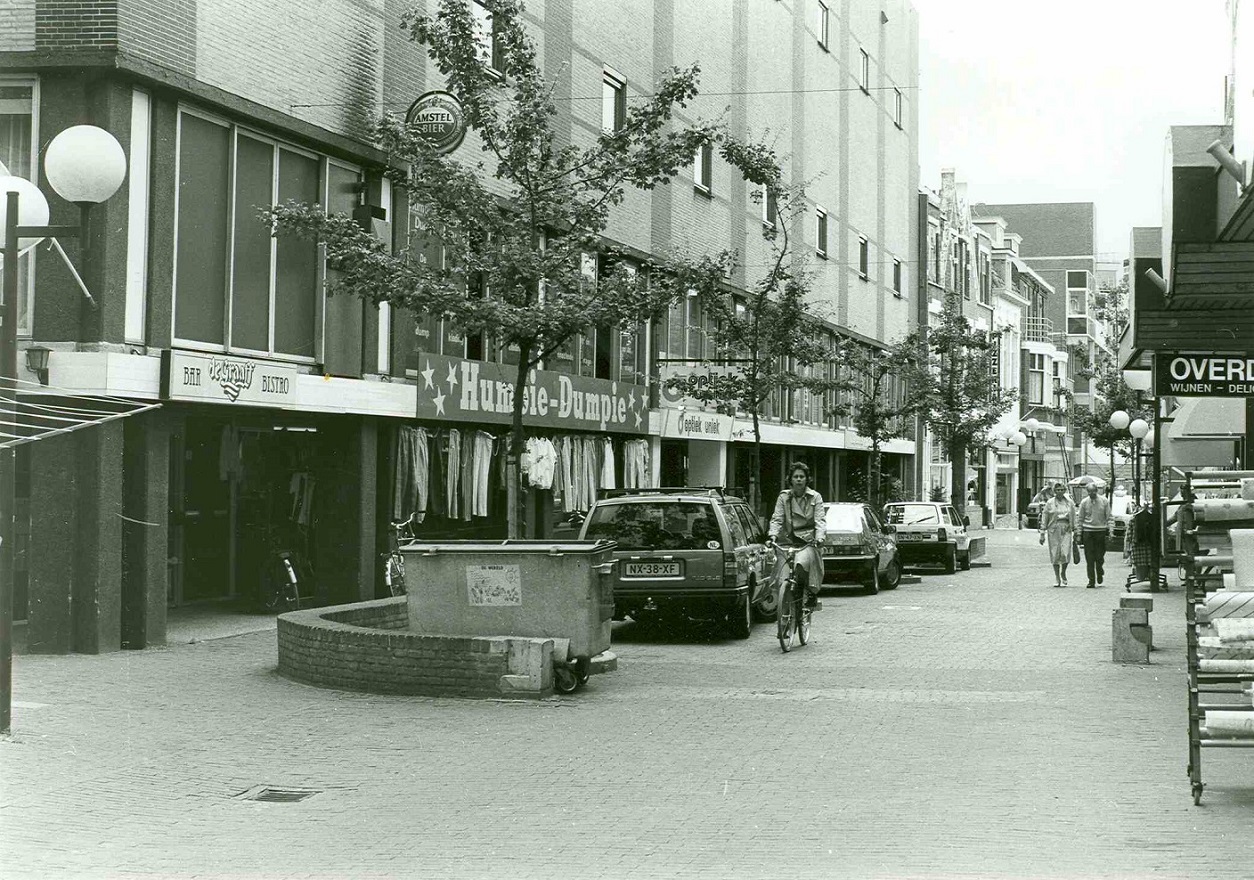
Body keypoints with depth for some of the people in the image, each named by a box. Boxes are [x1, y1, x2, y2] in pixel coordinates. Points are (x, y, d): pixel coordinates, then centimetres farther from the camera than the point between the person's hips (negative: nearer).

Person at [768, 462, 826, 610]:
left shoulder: (815, 497, 7)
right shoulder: (784, 497, 10)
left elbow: (820, 520, 0)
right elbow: (776, 519, 4)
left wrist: (819, 537, -19)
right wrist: (773, 535, -15)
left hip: (808, 542, -2)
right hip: (787, 541, 2)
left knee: (802, 563, -30)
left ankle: (811, 593, -9)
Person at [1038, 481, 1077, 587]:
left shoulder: (1070, 502, 7)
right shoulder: (1049, 503, 3)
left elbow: (1074, 518, 12)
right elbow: (1044, 518, 4)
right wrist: (1042, 534, 1)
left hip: (1066, 530, 0)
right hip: (1053, 530, 0)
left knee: (1065, 553, -10)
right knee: (1055, 554, 0)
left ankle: (1063, 573, 16)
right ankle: (1057, 578, 11)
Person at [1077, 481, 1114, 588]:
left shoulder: (1104, 501, 0)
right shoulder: (1084, 502, 3)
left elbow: (1110, 517, 2)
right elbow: (1080, 519, 8)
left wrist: (1111, 531, -7)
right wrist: (1079, 534, 5)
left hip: (1100, 532, -1)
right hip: (1088, 532, 1)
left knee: (1099, 557, 1)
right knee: (1089, 558, -2)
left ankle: (1099, 573, 30)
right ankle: (1091, 580, 3)